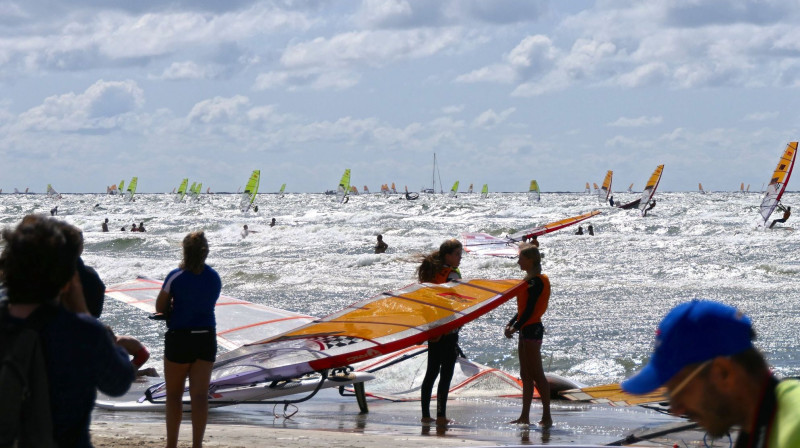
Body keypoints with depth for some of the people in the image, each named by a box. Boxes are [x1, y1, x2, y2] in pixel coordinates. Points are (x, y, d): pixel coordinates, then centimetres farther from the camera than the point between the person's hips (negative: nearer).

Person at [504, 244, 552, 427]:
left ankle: (547, 417, -4)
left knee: (536, 374, -7)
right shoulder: (530, 280, 14)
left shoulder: (536, 281, -15)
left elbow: (529, 311, -19)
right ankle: (525, 416, 15)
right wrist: (511, 324, 9)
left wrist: (515, 328, -16)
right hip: (526, 330, 10)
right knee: (526, 375, 11)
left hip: (532, 330, -10)